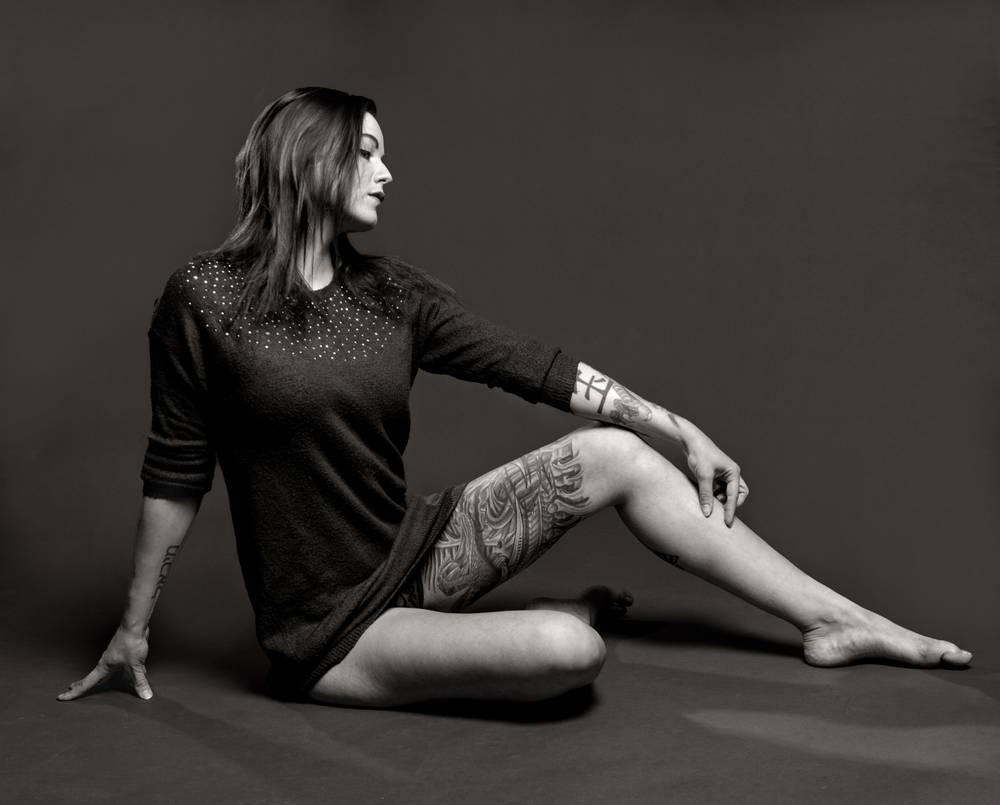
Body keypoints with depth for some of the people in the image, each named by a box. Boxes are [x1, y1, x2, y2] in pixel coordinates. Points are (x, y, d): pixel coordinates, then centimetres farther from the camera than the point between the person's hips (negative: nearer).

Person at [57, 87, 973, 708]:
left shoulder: (391, 293, 1)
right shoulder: (203, 298, -12)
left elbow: (536, 367, 0)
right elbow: (175, 474, -6)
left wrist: (685, 432, -2)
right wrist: (134, 633, -1)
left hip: (414, 549, 6)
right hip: (327, 628, -5)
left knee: (616, 454, -8)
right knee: (572, 651, -27)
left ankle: (843, 622, 0)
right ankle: (560, 609, 12)